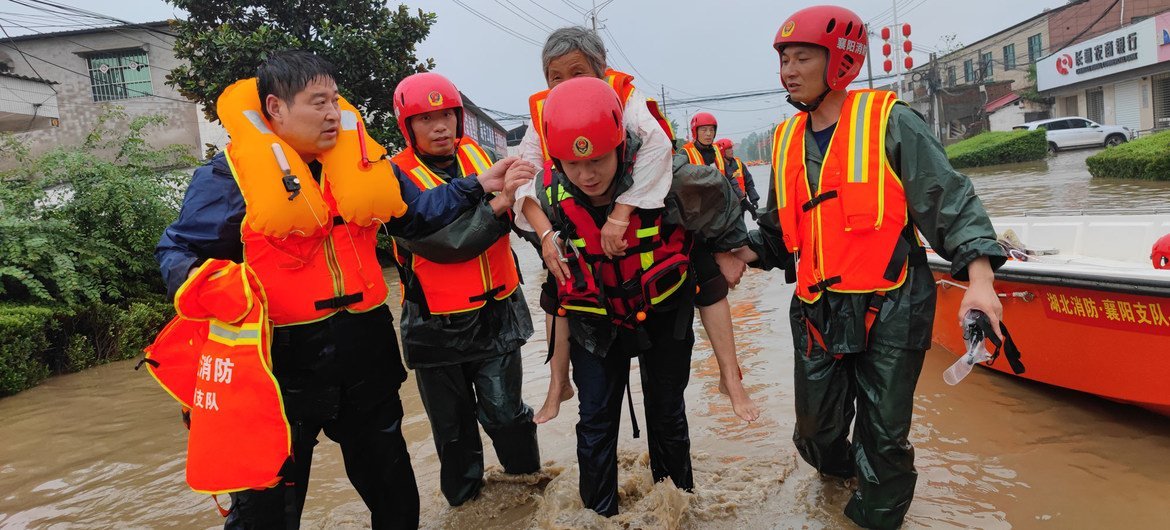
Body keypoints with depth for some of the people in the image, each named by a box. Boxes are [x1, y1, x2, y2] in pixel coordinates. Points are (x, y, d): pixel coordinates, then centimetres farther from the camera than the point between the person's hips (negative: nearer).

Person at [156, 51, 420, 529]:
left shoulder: (358, 159, 6)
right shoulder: (230, 173, -9)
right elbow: (179, 251, -4)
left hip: (363, 355, 5)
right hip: (281, 364, -4)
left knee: (393, 491, 22)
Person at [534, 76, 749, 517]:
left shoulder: (666, 176, -29)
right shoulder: (549, 191, -21)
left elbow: (718, 199, -8)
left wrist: (729, 249, 6)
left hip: (664, 314, -1)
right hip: (595, 320, 1)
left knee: (667, 414, 16)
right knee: (595, 423, 5)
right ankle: (598, 513, 25)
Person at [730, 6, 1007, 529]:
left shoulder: (889, 122, -6)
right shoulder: (787, 141, 10)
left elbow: (950, 202, -9)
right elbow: (778, 229, 17)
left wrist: (979, 279, -21)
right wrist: (743, 254, -1)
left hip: (889, 310, -4)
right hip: (818, 312, 5)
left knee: (883, 437, 6)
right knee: (816, 429, 15)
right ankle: (842, 468, 49)